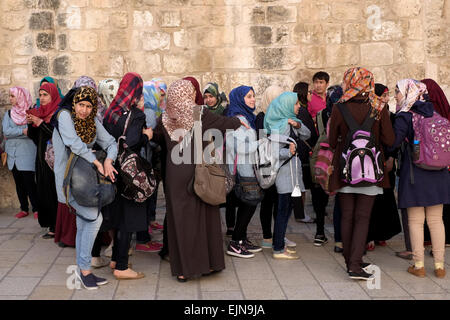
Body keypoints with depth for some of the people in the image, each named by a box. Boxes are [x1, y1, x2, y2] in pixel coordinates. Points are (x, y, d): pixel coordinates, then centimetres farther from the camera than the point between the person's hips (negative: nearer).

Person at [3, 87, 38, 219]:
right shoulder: (9, 114, 10)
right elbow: (6, 131, -3)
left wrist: (13, 133, -12)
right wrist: (23, 131, -14)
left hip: (27, 152, -5)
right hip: (12, 153, 5)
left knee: (29, 181, -9)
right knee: (18, 182, 9)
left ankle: (36, 209, 1)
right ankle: (24, 209, 17)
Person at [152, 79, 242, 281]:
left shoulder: (166, 118, 0)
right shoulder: (201, 114, -8)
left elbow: (156, 138, 14)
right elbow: (226, 124, -1)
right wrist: (239, 121, 18)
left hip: (175, 174, 2)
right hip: (198, 173, -2)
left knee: (180, 218, 7)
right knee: (202, 216, 9)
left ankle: (182, 269, 11)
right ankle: (207, 263, 18)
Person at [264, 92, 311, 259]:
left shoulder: (290, 121, 13)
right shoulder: (280, 125, -16)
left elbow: (306, 135, 11)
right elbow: (275, 151, -18)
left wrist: (298, 125, -7)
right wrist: (289, 152, -35)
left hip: (291, 168, 10)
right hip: (285, 170, -10)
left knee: (286, 209, 13)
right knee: (284, 210, -7)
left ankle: (279, 244, 21)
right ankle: (278, 250, -2)